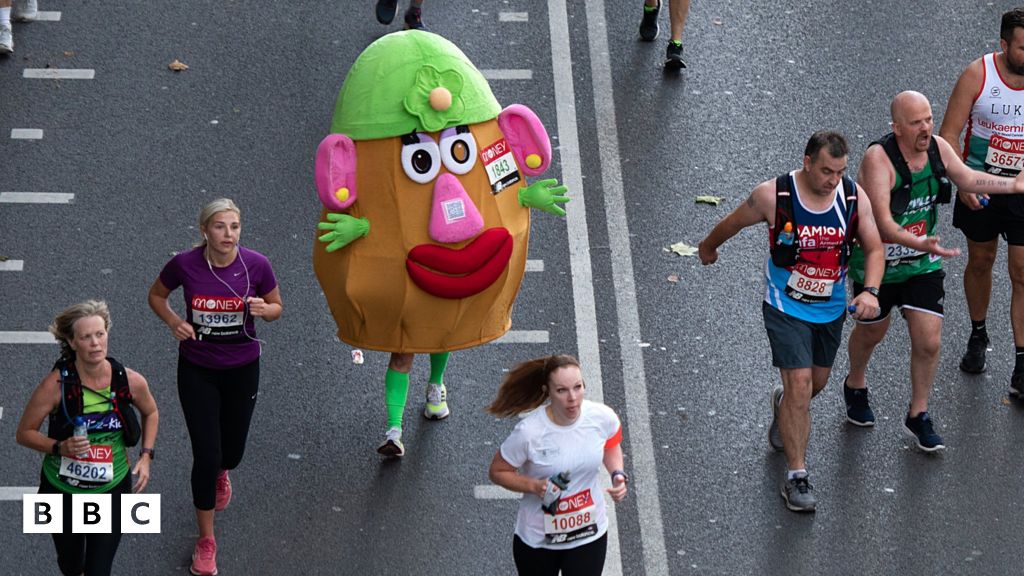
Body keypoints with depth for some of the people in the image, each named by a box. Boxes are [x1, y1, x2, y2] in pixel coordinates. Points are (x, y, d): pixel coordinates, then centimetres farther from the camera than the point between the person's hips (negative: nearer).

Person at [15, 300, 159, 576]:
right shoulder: (56, 384, -21)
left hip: (112, 491, 1)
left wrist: (146, 456, -1)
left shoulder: (130, 382, -13)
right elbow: (25, 433, -11)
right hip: (62, 491, -1)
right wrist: (60, 447, -28)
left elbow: (151, 413, 10)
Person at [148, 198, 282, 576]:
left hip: (242, 369, 1)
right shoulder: (184, 264, -17)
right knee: (205, 456, -5)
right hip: (197, 371, -1)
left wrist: (264, 310, -23)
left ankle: (220, 472, 56)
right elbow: (156, 295, 2)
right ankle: (206, 541, 14)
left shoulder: (256, 264, -16)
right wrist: (174, 321, -17)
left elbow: (276, 307, 0)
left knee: (231, 453, 15)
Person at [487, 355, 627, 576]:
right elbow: (498, 472, -12)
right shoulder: (529, 432, -27)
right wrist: (535, 486, -27)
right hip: (537, 539, -2)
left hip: (589, 535, 2)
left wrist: (618, 474, -11)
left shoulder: (603, 417, -17)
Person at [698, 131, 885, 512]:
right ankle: (796, 477, -6)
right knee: (800, 385, -14)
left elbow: (874, 248, -4)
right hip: (786, 306, -4)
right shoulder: (774, 196, -21)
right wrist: (709, 247, 17)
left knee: (817, 382, 20)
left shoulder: (854, 197, -12)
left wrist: (870, 290, -21)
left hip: (831, 307, 4)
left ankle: (783, 406, 57)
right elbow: (733, 223, -1)